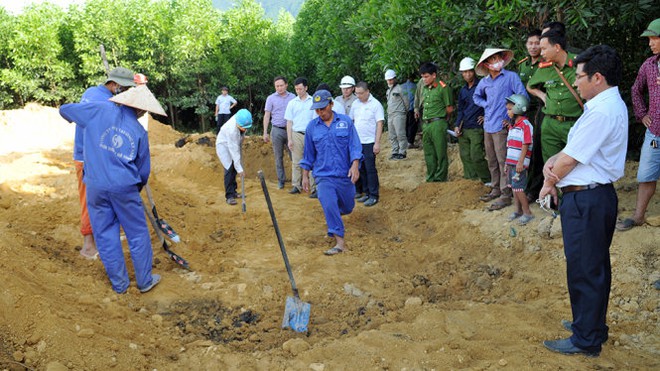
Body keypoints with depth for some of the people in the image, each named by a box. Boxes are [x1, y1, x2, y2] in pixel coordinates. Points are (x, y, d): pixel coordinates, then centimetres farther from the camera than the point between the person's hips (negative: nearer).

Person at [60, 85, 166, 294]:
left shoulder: (100, 110, -1)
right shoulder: (140, 132, 2)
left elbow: (64, 110, 9)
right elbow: (144, 170, 9)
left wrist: (78, 119, 31)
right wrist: (137, 186, 28)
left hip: (96, 186, 1)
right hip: (124, 187, -1)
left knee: (106, 235, 12)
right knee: (137, 234, 12)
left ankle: (119, 284, 21)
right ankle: (145, 281, 21)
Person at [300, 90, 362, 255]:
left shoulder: (346, 121, -1)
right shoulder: (312, 127, 3)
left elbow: (355, 146, -4)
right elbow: (308, 154, 10)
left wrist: (355, 165, -18)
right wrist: (305, 176, 10)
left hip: (345, 175, 1)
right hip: (324, 176, -1)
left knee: (347, 208, 15)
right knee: (329, 206, -19)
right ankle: (340, 242, -13)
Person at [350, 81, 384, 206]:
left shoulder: (376, 104, -7)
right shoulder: (355, 104, 9)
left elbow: (379, 124, -10)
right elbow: (351, 121, 16)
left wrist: (377, 143, -15)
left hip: (369, 143, -6)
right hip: (357, 142, 6)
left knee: (370, 169, -4)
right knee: (361, 169, 11)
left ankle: (374, 196, 5)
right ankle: (367, 193, 21)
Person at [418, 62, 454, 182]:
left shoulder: (443, 87, -8)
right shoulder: (424, 87, 14)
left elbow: (450, 108, -5)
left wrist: (438, 114, 5)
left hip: (438, 124, -7)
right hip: (425, 124, 8)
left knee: (440, 154, -1)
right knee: (428, 154, 13)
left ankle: (440, 179, 6)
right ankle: (431, 179, 22)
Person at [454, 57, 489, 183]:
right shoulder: (462, 91, 16)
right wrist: (457, 125, 9)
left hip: (477, 128, -7)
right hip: (463, 129, 7)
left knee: (476, 157, -12)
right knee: (465, 157, 7)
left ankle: (488, 182, 1)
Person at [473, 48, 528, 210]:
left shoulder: (511, 77, -7)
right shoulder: (484, 82, 10)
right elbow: (476, 96, 29)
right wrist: (486, 104, 10)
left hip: (502, 126, -6)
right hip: (488, 126, 6)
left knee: (503, 161, -6)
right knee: (492, 161, 15)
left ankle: (506, 195, -1)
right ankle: (496, 189, 28)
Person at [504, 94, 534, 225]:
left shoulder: (525, 125, -13)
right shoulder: (512, 126, 15)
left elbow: (525, 145, -18)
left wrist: (520, 162, -21)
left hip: (519, 164, -9)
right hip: (511, 162, 9)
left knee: (518, 188, -7)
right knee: (513, 187, 13)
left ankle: (527, 213, 4)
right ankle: (518, 210, 24)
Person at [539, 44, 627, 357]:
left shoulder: (602, 111, -21)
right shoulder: (610, 105, 12)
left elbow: (570, 159, -19)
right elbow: (573, 148, 11)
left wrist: (549, 182, -2)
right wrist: (551, 162, -6)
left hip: (585, 201, -11)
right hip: (599, 194, 11)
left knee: (584, 269, 1)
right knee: (596, 266, 20)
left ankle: (585, 340, 14)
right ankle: (593, 324, 36)